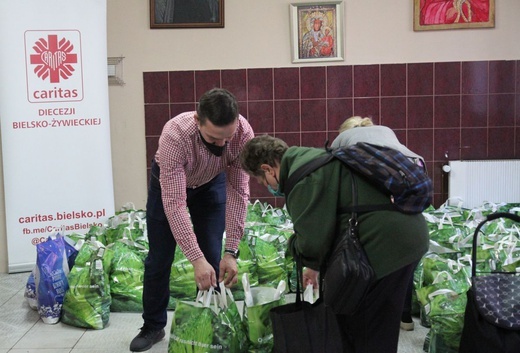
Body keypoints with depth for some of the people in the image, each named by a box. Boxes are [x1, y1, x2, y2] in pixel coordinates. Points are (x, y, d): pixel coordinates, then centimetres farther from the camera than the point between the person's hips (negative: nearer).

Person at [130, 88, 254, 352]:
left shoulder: (243, 133, -34)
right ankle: (153, 326, 22)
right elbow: (174, 203, -41)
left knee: (212, 257, -3)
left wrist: (231, 251, -31)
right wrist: (196, 259, -45)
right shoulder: (175, 135, -42)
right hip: (168, 181, -2)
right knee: (159, 258, 3)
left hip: (212, 183, 2)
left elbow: (238, 192, -28)